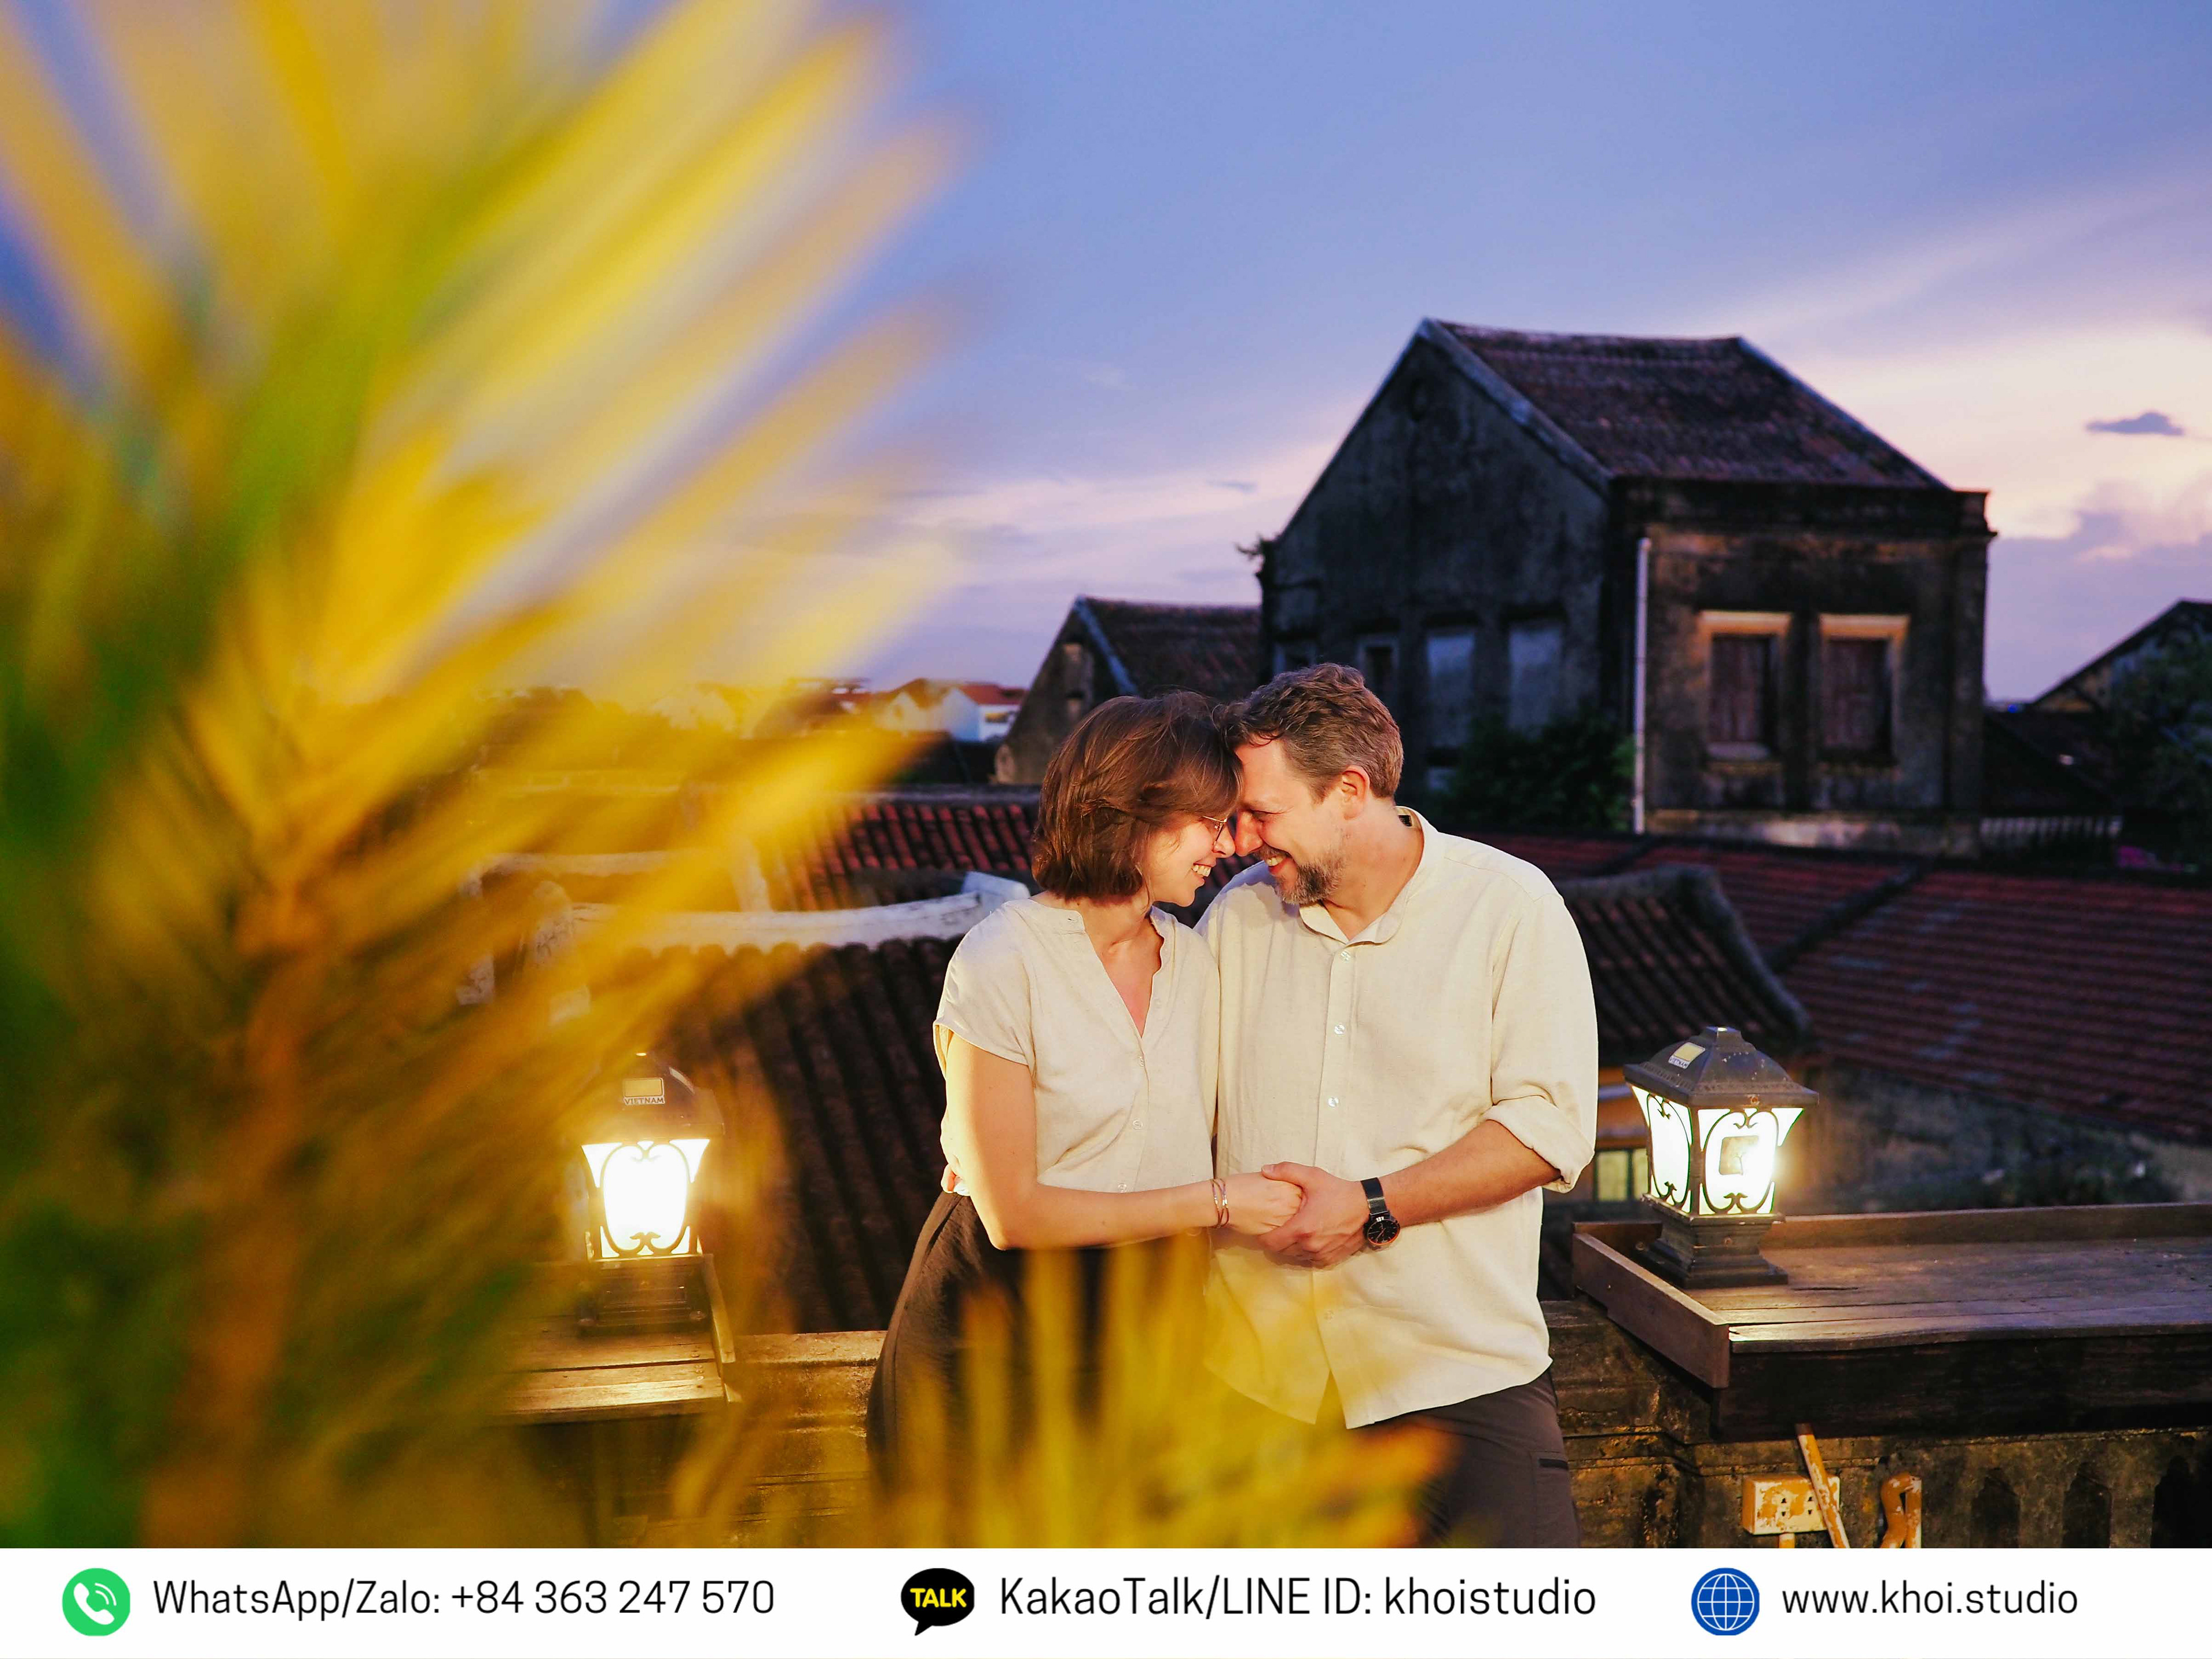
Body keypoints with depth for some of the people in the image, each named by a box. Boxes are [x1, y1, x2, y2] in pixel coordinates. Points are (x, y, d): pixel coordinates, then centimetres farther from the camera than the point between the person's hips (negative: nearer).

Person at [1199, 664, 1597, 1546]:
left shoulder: (1509, 907, -4)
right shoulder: (1237, 917, 9)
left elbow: (1550, 1129, -10)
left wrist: (1373, 1208, -16)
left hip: (1460, 1369, -3)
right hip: (1259, 1371, 4)